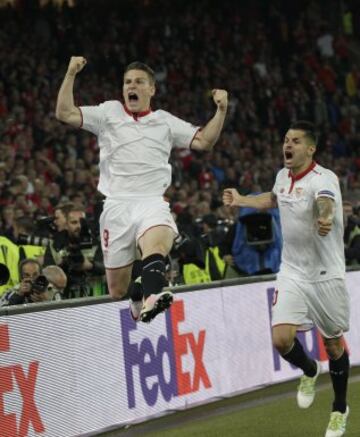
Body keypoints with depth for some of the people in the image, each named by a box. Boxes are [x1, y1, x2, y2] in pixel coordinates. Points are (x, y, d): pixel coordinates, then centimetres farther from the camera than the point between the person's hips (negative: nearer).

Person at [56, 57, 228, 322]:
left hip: (151, 202, -1)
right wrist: (71, 75, -4)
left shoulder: (165, 121, 18)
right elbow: (65, 114, 5)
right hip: (116, 205, 1)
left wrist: (221, 111, 0)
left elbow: (204, 141, 14)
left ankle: (150, 300, -60)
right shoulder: (109, 113, 15)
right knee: (117, 290, 0)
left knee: (156, 240, -38)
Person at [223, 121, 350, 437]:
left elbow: (326, 204, -46)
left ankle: (340, 409, 30)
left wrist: (325, 219, -67)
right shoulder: (283, 176, 1)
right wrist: (241, 200, 27)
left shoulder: (324, 179, -20)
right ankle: (309, 371, 23)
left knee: (333, 343, 7)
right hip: (292, 274, 5)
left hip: (326, 276, -5)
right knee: (282, 339, -12)